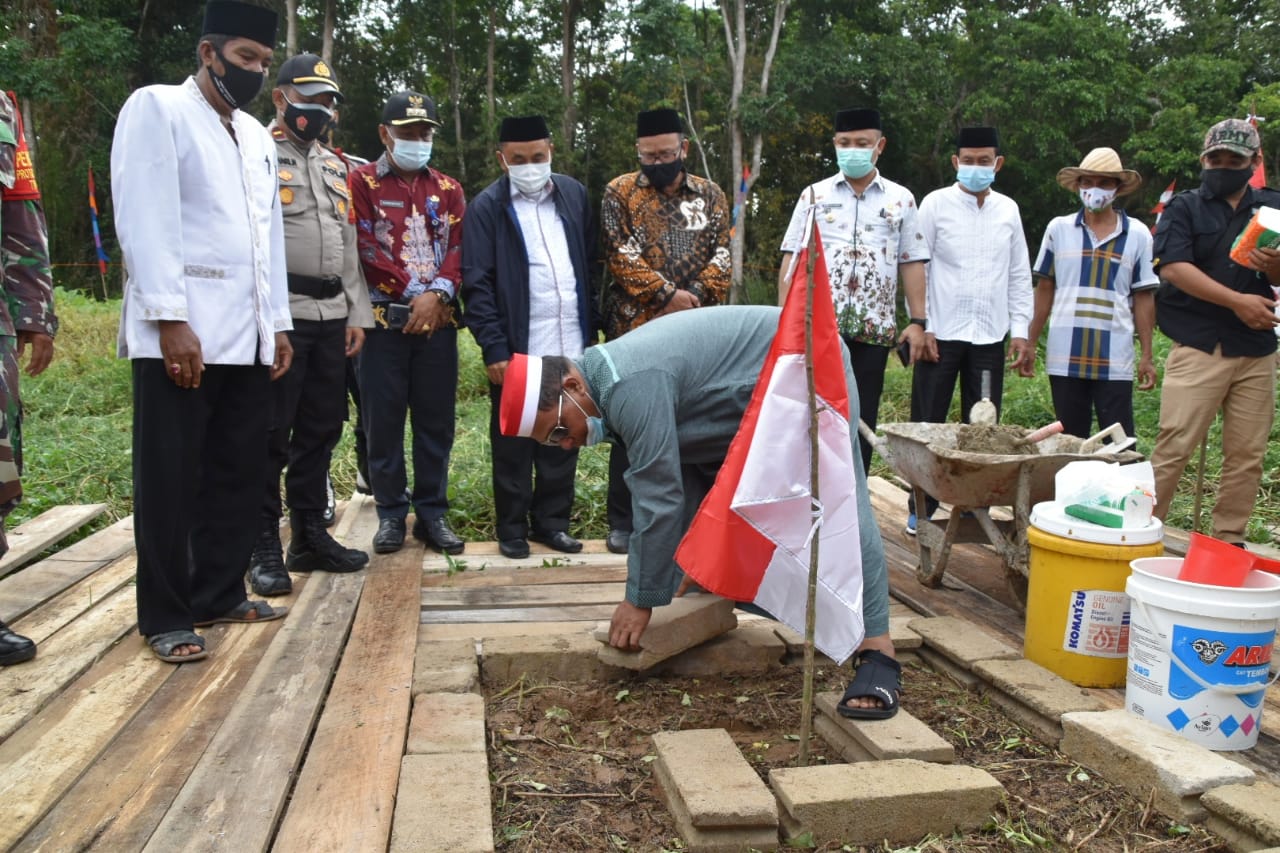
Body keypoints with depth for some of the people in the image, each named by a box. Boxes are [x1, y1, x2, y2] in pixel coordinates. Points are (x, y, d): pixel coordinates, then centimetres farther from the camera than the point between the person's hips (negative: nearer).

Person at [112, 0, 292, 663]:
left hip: (245, 336, 7)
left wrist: (278, 322, 14)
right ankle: (166, 616, 9)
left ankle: (219, 595, 21)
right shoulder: (156, 109, -1)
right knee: (171, 479, 0)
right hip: (180, 332, -7)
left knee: (238, 473, 9)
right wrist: (171, 319, -19)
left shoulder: (257, 138, 20)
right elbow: (145, 221, -11)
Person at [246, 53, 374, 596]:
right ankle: (264, 549, 7)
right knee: (269, 435, -2)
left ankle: (310, 536, 21)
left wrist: (355, 313, 14)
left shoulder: (334, 166, 21)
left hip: (331, 316, 7)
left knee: (321, 430, 11)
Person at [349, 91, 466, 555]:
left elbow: (459, 247, 4)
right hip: (384, 319, -3)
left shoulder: (448, 189, 14)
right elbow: (366, 248, -6)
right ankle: (391, 513, 13)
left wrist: (438, 294, -13)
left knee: (436, 418, 5)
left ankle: (432, 512, 14)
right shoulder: (362, 182, 3)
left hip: (438, 320, 3)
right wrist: (413, 294, -10)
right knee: (383, 418, 1)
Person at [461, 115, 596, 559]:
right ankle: (512, 527, 19)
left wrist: (592, 329, 9)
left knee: (563, 440, 10)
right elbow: (477, 285, -6)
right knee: (513, 445, 7)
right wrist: (494, 349, -13)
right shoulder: (486, 207, -2)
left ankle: (552, 520, 23)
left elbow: (591, 265, 13)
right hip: (516, 351, -3)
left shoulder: (574, 195, 10)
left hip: (570, 347, 4)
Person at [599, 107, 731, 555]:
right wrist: (666, 295, -15)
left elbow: (722, 255, 4)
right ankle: (623, 520, 14)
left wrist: (697, 298, -12)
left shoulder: (711, 195, 12)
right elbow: (620, 254, -7)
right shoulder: (620, 192, 3)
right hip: (635, 329, -2)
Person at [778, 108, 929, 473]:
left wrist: (917, 322, 1)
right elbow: (791, 260, 5)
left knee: (863, 417, 6)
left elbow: (911, 264, 8)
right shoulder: (814, 196, 8)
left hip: (874, 328, 1)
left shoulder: (900, 199, 10)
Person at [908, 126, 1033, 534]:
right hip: (941, 333, -3)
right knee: (928, 422, 1)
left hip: (990, 336, 3)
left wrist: (1020, 330, 5)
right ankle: (922, 508, 9)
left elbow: (1019, 275, 12)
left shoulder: (1008, 209, 10)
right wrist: (920, 325, -9)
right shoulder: (936, 204, 0)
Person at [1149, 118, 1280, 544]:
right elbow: (1173, 268, -11)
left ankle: (1229, 544, 14)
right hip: (1199, 346, -4)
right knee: (1173, 448, -9)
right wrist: (1237, 300, -17)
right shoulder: (1185, 207, 4)